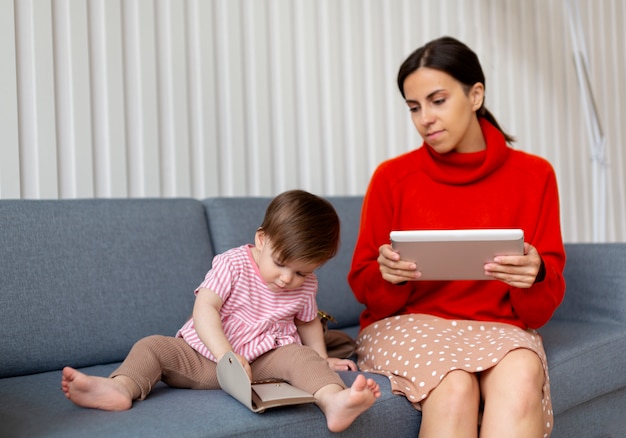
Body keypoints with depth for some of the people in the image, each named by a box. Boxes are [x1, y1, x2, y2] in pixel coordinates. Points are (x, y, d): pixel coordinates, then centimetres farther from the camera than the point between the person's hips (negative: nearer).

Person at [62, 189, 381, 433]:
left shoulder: (305, 287, 2)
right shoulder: (232, 264, -12)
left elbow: (308, 322, 22)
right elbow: (204, 310, -22)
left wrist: (321, 359, 15)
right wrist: (226, 354, -35)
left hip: (264, 362, 1)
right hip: (204, 356, 0)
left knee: (301, 356, -27)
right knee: (152, 346, -19)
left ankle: (333, 401, -54)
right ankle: (121, 388, -45)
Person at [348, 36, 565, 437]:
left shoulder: (534, 176, 1)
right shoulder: (393, 178, -1)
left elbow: (542, 306, 4)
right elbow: (364, 288, 6)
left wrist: (533, 277, -19)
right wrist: (389, 275, -17)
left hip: (498, 326, 1)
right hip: (406, 323, -1)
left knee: (522, 374, -34)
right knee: (454, 386, -34)